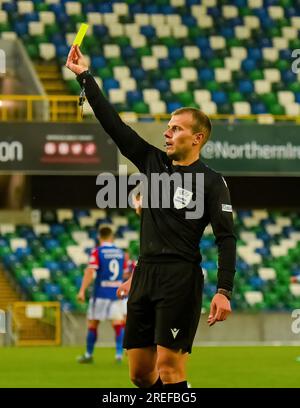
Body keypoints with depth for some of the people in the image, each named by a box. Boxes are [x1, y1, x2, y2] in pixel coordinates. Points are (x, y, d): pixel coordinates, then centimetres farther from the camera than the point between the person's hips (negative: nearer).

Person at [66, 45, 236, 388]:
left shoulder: (211, 182, -2)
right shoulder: (153, 162, 14)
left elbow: (226, 238, -8)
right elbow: (113, 123, 14)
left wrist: (224, 291, -18)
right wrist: (85, 76, 11)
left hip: (181, 280, -6)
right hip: (144, 275, 7)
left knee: (168, 368, -13)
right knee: (140, 372, 6)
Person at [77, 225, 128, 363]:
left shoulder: (97, 252, -7)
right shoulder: (120, 252, 7)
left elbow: (90, 272, -17)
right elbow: (124, 274, 15)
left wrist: (82, 291, -20)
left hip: (100, 294, -3)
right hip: (117, 293, 3)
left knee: (92, 324, 9)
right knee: (118, 324, 1)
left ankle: (89, 355, 16)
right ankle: (119, 353, -14)